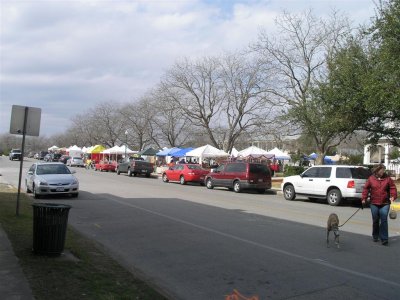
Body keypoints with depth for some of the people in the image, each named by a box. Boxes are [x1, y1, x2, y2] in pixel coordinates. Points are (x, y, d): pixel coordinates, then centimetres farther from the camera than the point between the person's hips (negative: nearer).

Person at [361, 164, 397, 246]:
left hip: (385, 204, -1)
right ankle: (375, 236, 27)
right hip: (374, 203, 1)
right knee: (375, 221, 11)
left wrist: (393, 196, -17)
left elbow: (393, 188, -1)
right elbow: (366, 188, 4)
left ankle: (384, 239, -2)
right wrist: (363, 198, -2)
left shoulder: (387, 179, 0)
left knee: (384, 220, -6)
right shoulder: (371, 179, 1)